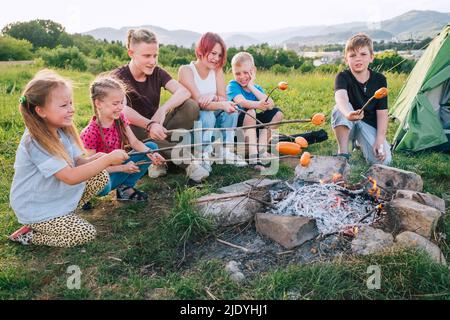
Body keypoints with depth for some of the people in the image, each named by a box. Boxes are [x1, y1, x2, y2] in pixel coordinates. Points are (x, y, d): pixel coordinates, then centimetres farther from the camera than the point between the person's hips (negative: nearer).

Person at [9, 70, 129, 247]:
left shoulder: (62, 130, -4)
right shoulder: (35, 143, -30)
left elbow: (76, 162, -1)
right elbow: (71, 177, -34)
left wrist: (97, 158, -23)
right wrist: (107, 159, -32)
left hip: (58, 195, 8)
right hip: (36, 209, -8)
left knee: (101, 176, -1)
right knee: (87, 233, -11)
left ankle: (66, 211, 9)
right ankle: (28, 235, 4)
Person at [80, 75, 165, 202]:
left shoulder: (120, 118, -4)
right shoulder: (90, 133, -23)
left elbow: (134, 142, -6)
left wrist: (150, 153, -26)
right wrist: (122, 168, -28)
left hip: (120, 166, 7)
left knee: (151, 146, -6)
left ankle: (126, 187, -7)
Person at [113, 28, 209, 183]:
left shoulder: (157, 73, 1)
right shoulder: (119, 77, -11)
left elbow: (184, 92, -15)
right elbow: (122, 109, -30)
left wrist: (162, 109, -35)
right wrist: (149, 125, -49)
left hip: (157, 127, 3)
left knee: (191, 107, -18)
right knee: (131, 132, -40)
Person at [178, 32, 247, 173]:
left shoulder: (217, 70, 3)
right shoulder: (186, 70, -14)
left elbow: (224, 99, -8)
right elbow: (197, 102, -24)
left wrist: (213, 97, -32)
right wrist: (221, 105, -41)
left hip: (212, 119, 5)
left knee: (231, 110, -21)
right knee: (207, 116, -35)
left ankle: (225, 151, -12)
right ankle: (203, 156, -22)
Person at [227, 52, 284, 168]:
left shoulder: (257, 88, 5)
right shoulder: (233, 85, -10)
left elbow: (270, 105, -15)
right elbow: (241, 102, -31)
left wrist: (252, 87, -15)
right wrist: (258, 105, -49)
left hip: (254, 125, 6)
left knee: (277, 113, -3)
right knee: (250, 111, -32)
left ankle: (261, 149, -7)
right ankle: (253, 155, -33)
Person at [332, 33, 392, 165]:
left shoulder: (380, 80, -7)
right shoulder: (343, 77, -15)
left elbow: (382, 112, -7)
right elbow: (341, 97, -39)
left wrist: (380, 139, -19)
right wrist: (348, 114, -62)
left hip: (369, 125, 2)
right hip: (346, 125, -2)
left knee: (383, 160, -21)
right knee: (339, 109, -35)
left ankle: (360, 143, 13)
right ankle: (343, 152, -24)